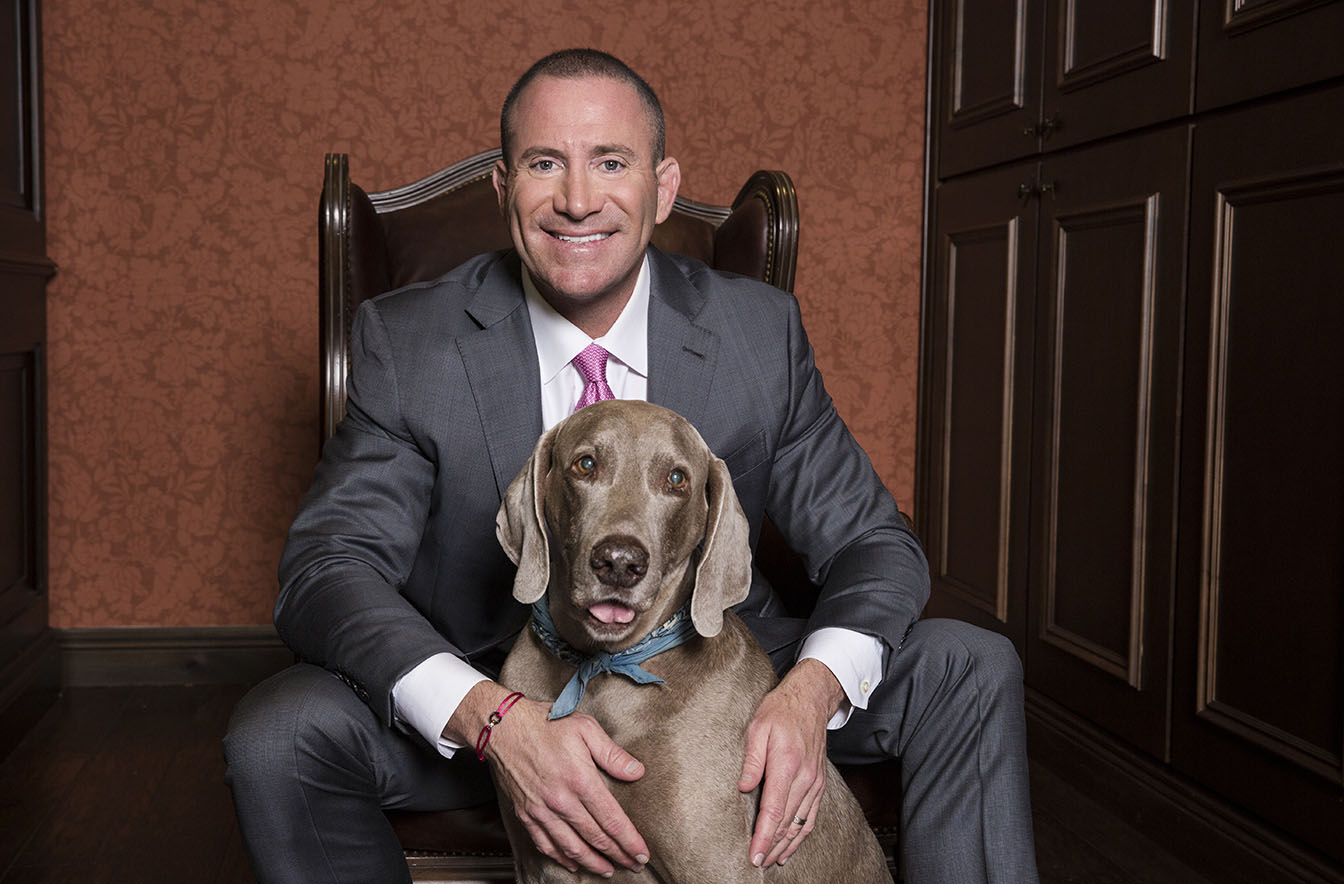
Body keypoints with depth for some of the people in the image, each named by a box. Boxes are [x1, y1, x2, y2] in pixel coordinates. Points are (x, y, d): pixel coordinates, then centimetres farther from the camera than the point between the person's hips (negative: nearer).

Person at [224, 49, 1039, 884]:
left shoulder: (761, 330, -8)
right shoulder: (408, 343, -12)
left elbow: (872, 541, -5)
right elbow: (327, 565, -19)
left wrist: (811, 689, -28)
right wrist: (493, 719, -37)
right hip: (486, 691, -1)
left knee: (969, 668, -13)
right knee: (278, 732, -27)